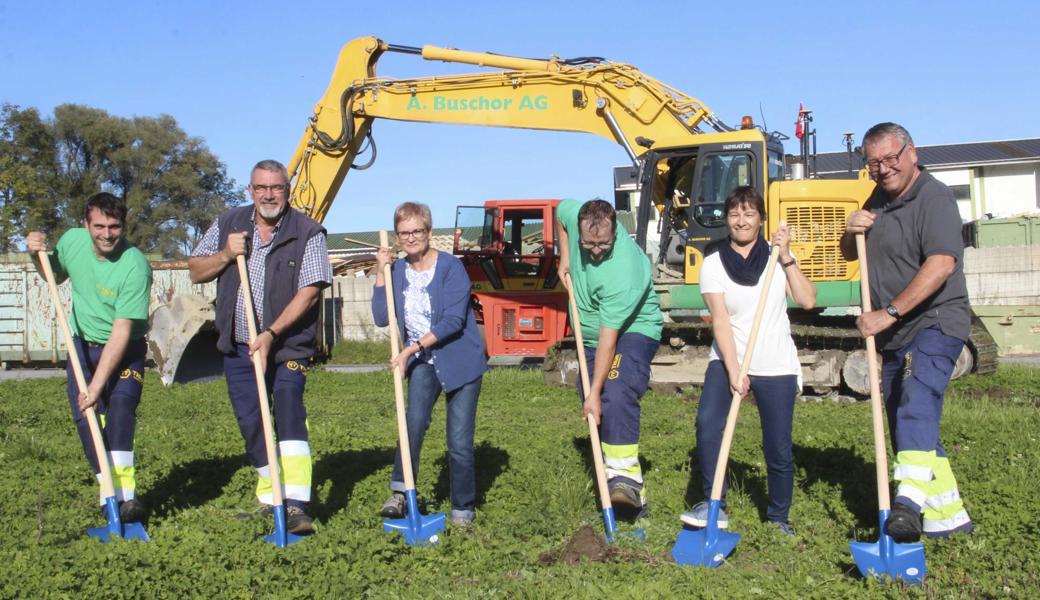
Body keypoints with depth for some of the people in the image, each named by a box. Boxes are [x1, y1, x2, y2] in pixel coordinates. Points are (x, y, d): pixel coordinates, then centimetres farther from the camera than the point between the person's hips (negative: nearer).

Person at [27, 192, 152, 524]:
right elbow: (55, 277, 16)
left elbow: (121, 332, -28)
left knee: (120, 408, -24)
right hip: (82, 344, 5)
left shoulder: (135, 266, -27)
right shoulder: (72, 240, -9)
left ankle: (125, 496, -24)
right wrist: (38, 255, -6)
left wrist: (97, 385, -31)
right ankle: (111, 491, 10)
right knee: (85, 417, -2)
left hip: (125, 349, -5)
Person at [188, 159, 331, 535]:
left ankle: (296, 506, -23)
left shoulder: (307, 233, -8)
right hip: (238, 348, 5)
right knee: (251, 424, 11)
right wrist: (225, 255, -10)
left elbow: (309, 292, -16)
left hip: (287, 347, -5)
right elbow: (196, 273, 10)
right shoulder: (228, 225, 7)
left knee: (289, 411, -20)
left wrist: (271, 334, -23)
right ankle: (270, 499, 29)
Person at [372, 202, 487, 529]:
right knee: (415, 420, -24)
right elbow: (382, 318, -6)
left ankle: (463, 510, 15)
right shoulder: (397, 270, 3)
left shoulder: (450, 266, -13)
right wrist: (380, 274, -10)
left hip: (461, 360, -3)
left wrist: (413, 348, -23)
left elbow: (453, 320, -20)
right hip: (422, 362, 3)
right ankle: (400, 491, -13)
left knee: (459, 441, -1)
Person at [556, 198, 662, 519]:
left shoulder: (624, 271, -34)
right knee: (599, 415, 6)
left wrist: (595, 392, -31)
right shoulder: (575, 215, -15)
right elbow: (560, 211, 13)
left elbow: (609, 336, -33)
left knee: (615, 397, -35)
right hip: (591, 335, 8)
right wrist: (565, 256, 4)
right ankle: (634, 497, 13)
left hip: (633, 332, -7)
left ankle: (626, 477, -36)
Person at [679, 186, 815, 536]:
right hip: (727, 361, -1)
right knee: (707, 423, -24)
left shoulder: (777, 256, 4)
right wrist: (734, 371, -21)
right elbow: (720, 321, -11)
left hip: (776, 366, 1)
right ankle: (714, 506, -11)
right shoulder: (713, 263, -2)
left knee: (779, 450, 3)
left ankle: (779, 518, 23)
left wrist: (786, 258, -13)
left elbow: (807, 301, -8)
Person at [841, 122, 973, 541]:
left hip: (935, 323, -9)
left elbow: (941, 264, -27)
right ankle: (948, 515, 21)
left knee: (916, 398, -31)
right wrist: (851, 233, 0)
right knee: (906, 424, 11)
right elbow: (850, 255, 24)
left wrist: (889, 312, -30)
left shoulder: (934, 198, -13)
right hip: (895, 334, 9)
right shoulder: (879, 199, 15)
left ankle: (910, 499, -44)